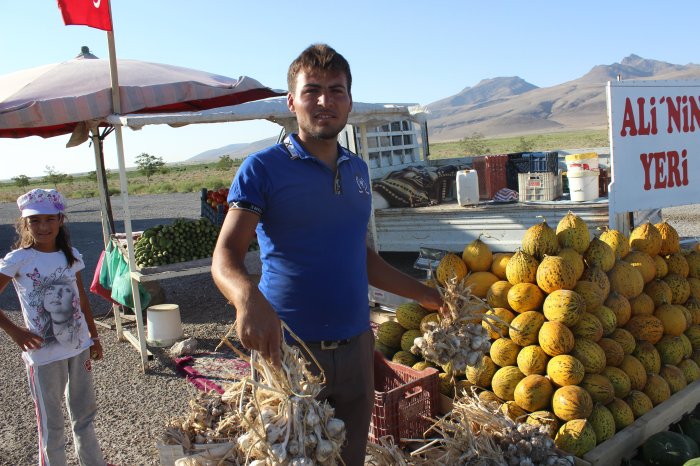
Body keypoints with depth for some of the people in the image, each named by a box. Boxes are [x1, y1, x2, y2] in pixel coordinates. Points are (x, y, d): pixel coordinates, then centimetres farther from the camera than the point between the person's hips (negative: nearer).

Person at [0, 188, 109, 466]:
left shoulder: (71, 255, 1)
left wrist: (94, 337, 13)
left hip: (79, 347, 5)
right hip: (44, 355, -4)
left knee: (84, 412, 21)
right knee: (51, 423, 10)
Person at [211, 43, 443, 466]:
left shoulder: (358, 170, 10)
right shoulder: (263, 168, -7)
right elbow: (226, 256, -16)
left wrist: (424, 294, 20)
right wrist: (248, 297, -38)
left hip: (356, 347, 5)